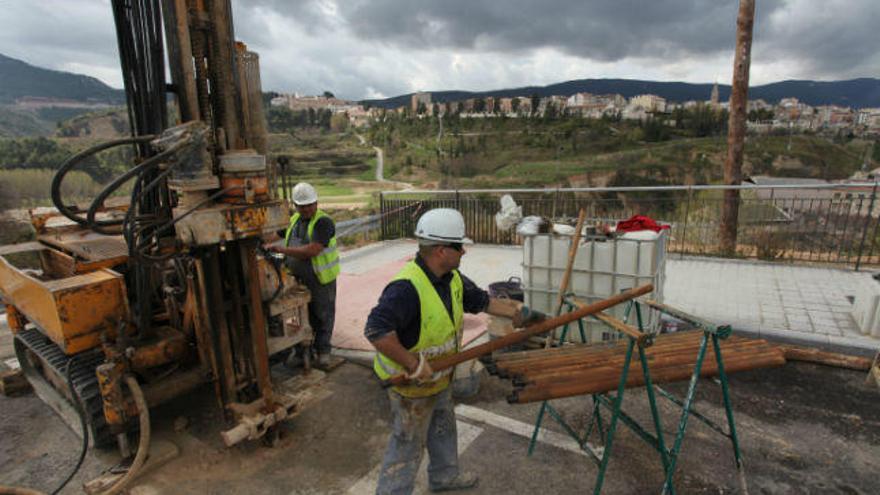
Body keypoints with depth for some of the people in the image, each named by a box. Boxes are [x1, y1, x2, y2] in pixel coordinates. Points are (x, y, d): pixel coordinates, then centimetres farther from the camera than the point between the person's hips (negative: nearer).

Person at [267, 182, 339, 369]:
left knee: (323, 316, 8)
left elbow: (312, 250, -26)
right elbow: (291, 245, 20)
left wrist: (282, 249, -25)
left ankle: (323, 350, 23)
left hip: (321, 280, -6)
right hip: (298, 280, 6)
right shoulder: (294, 220, 8)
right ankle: (301, 350, 29)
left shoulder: (323, 222, -15)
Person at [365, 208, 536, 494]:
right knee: (408, 446, 10)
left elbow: (480, 300, 10)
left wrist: (515, 312, 10)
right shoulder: (406, 288, -35)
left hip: (439, 377, 9)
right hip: (411, 384, -9)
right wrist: (412, 363, -37)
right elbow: (376, 331, -42)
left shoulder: (452, 278, -5)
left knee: (443, 429, 30)